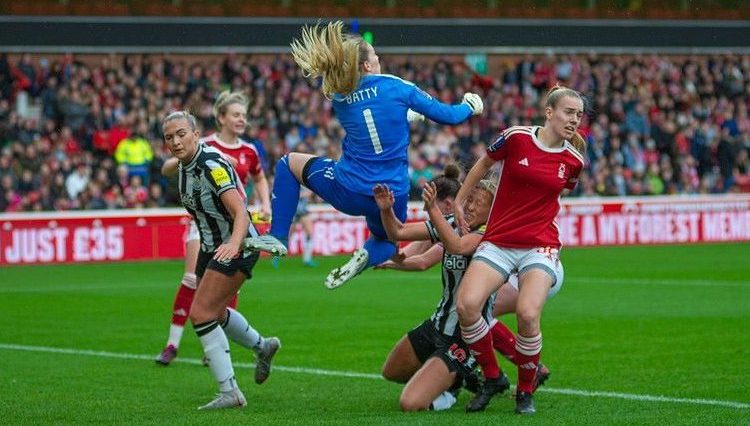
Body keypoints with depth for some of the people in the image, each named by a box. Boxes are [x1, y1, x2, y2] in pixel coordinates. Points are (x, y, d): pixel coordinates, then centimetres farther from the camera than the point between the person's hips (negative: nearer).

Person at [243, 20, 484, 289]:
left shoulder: (340, 100, 3)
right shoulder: (396, 87, -5)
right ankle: (368, 255, -5)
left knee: (289, 163, 22)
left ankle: (278, 237, 7)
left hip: (348, 193, 0)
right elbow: (447, 115, 1)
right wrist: (470, 107, 20)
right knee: (385, 241, 34)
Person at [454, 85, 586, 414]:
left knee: (528, 314, -25)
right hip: (498, 242, 0)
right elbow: (485, 163, 13)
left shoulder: (573, 159, 1)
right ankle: (492, 377, 3)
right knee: (467, 305, -22)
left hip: (540, 245, 0)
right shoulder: (516, 138, -5)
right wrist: (459, 202, 17)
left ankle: (525, 390, 0)